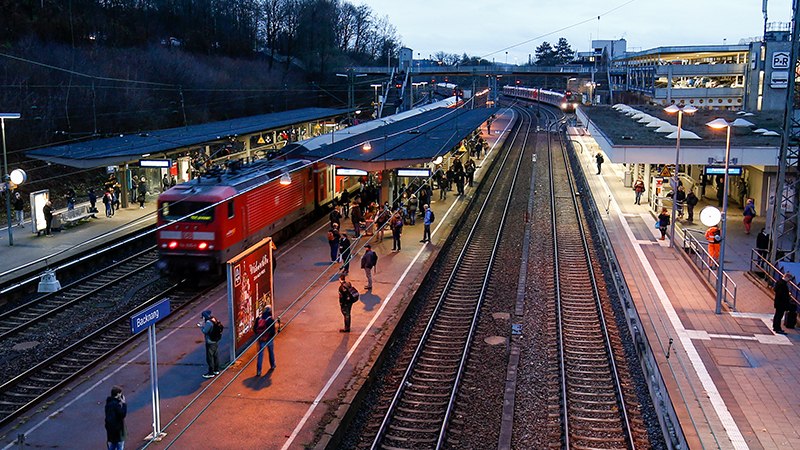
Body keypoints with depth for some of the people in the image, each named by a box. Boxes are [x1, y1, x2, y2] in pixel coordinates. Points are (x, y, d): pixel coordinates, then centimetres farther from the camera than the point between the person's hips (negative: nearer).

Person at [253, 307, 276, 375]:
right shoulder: (271, 320, -16)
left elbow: (255, 329, 1)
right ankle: (272, 366, 39)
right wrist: (273, 336, 2)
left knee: (260, 355, 5)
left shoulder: (258, 319, -4)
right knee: (271, 352, 21)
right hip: (269, 339, -2)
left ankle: (258, 371, 0)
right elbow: (273, 331, -17)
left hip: (261, 340, 2)